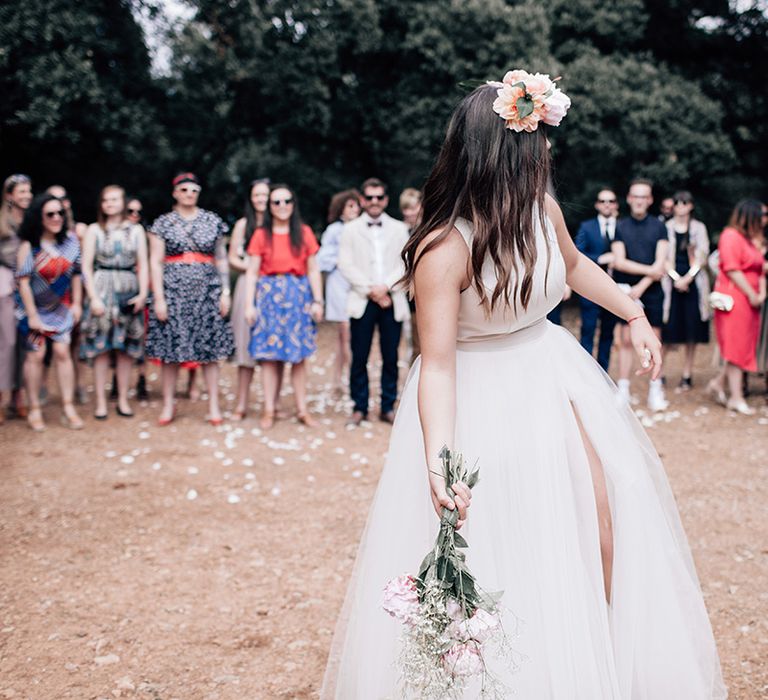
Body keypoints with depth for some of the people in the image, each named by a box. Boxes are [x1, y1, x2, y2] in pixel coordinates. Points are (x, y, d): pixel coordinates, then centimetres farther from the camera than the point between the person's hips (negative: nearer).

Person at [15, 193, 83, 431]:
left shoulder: (70, 240, -4)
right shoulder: (29, 246, -15)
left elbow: (76, 274, 3)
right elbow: (23, 282, -14)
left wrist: (76, 303, 1)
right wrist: (32, 315, -14)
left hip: (61, 307, 3)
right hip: (35, 307, -3)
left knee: (62, 352, -2)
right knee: (36, 354, -2)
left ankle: (68, 409, 2)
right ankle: (34, 410, 8)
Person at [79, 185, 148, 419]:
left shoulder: (136, 230, 10)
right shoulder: (94, 230, 5)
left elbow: (143, 265, 6)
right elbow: (86, 266, 0)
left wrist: (142, 294, -6)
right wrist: (94, 298, -10)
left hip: (129, 291, 2)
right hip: (102, 288, -2)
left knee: (127, 348, 3)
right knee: (100, 347, -2)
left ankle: (123, 400, 12)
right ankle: (101, 402, 3)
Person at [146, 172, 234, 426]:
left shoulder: (213, 222, 9)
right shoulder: (163, 224, 4)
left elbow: (221, 259, 11)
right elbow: (155, 262, 1)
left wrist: (225, 291, 3)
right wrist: (159, 298, -7)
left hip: (207, 291, 1)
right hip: (173, 291, -1)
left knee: (210, 349, 0)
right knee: (170, 350, 0)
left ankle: (214, 405, 6)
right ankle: (168, 405, 10)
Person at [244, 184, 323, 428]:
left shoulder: (304, 233, 5)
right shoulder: (261, 235, 3)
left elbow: (313, 270, 5)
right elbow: (252, 273, 1)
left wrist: (317, 301, -2)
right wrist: (249, 305, -6)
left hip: (298, 296, 1)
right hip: (269, 296, -1)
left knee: (298, 356, 4)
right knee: (269, 355, 0)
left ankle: (302, 409, 10)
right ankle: (269, 410, 6)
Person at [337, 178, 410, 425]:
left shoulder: (399, 229, 12)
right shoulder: (350, 229, 9)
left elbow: (406, 264, 4)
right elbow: (346, 265, 0)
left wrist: (386, 287, -11)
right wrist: (370, 290, -10)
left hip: (392, 301, 1)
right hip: (362, 301, -1)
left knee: (391, 357, 2)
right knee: (359, 358, -2)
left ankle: (388, 407, 11)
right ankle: (359, 407, 9)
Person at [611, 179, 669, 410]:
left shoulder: (659, 227, 5)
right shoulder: (620, 226, 5)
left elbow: (660, 264, -3)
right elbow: (619, 261, -4)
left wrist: (641, 286, -11)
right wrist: (649, 270, -9)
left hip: (652, 290, 0)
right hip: (627, 291, 0)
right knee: (627, 340, 0)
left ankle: (655, 391, 8)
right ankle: (623, 389, 4)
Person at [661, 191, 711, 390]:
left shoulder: (699, 228, 7)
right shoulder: (666, 228, 4)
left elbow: (702, 256, 2)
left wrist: (687, 278, -10)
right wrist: (676, 278, -11)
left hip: (693, 282, 1)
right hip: (671, 282, -1)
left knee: (692, 330, 2)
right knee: (667, 331, -6)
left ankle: (687, 375, 8)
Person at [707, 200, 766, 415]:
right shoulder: (731, 236, -9)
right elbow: (732, 269, -16)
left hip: (750, 300, 9)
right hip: (734, 298, -9)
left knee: (745, 346, 7)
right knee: (737, 347, -6)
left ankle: (718, 383, 18)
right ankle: (736, 398, -2)